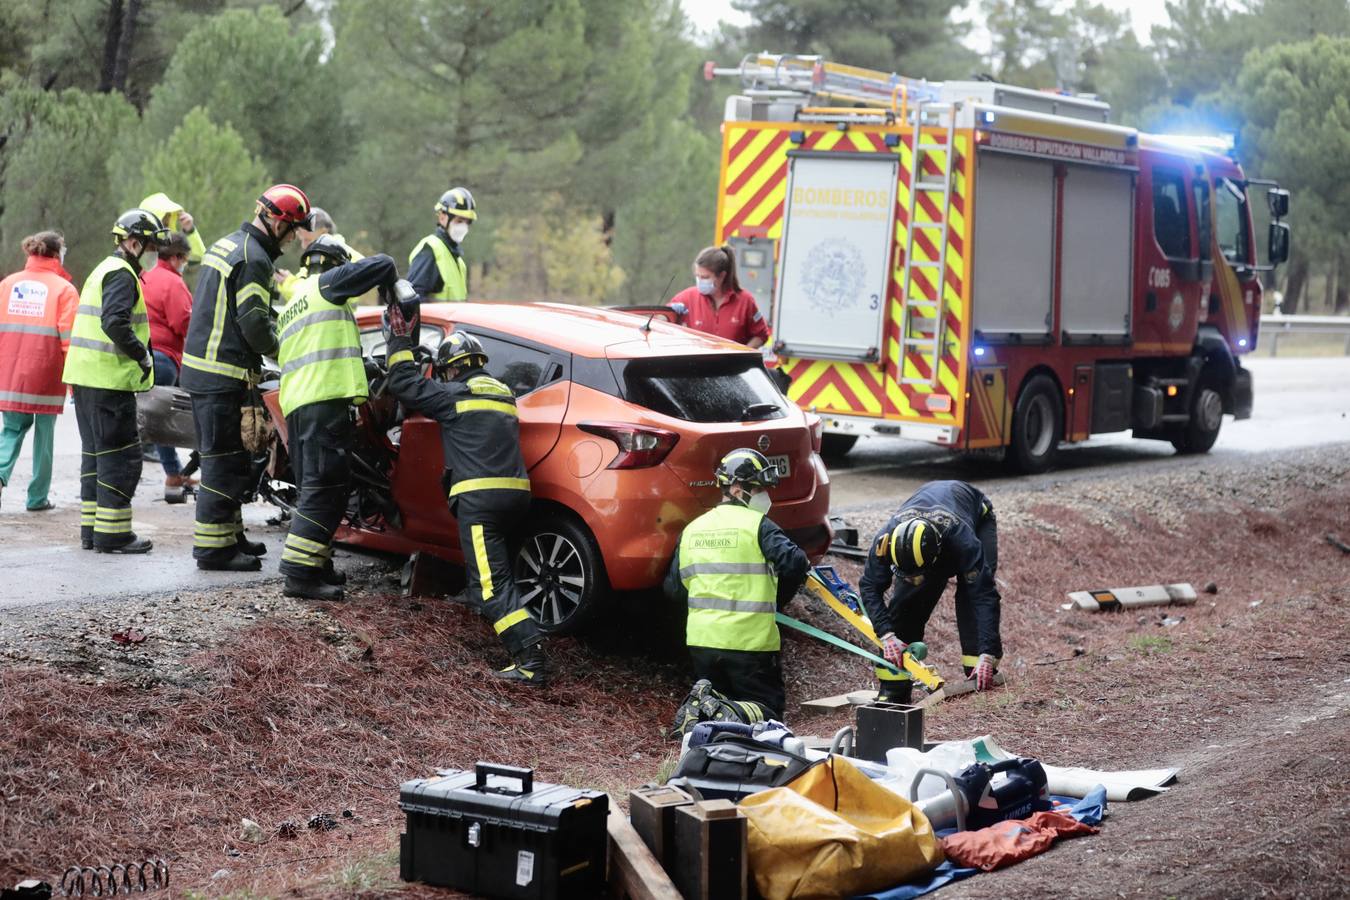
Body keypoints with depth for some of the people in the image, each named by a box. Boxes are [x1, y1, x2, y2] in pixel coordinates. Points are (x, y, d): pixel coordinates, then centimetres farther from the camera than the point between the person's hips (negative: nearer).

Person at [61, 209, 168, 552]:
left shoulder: (105, 269, 21)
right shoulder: (121, 273, -11)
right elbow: (115, 322, -24)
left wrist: (139, 352, 15)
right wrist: (143, 355, -15)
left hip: (85, 377, 10)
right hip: (109, 380, -10)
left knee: (95, 452, 15)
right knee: (120, 456, -6)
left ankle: (91, 529, 19)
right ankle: (113, 534, -5)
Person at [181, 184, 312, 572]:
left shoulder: (223, 245, 17)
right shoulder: (254, 259, -15)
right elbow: (254, 324, -18)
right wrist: (283, 348, -1)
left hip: (199, 365, 10)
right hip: (223, 375, -10)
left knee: (224, 457, 18)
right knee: (224, 460, -6)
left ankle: (229, 534, 26)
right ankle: (212, 547, -4)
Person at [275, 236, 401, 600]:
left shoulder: (290, 308, 30)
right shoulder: (327, 283, 4)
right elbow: (381, 265, -2)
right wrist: (391, 288, 20)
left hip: (294, 404, 9)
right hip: (327, 399, -9)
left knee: (313, 488, 15)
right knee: (325, 490, -13)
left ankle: (316, 565, 16)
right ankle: (300, 572, -19)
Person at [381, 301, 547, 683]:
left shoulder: (455, 394, 0)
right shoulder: (502, 394, 23)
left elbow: (405, 384, 4)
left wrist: (400, 341, 16)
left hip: (480, 497, -8)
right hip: (516, 494, 8)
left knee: (491, 582, -12)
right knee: (501, 571, 22)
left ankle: (530, 659, -24)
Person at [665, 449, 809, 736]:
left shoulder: (692, 529, 11)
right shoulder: (757, 525, -8)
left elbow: (674, 588, 14)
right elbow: (794, 562, -19)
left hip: (701, 639, 5)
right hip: (749, 640, -5)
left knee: (710, 697, 24)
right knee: (768, 707, 6)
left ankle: (695, 710, -9)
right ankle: (736, 717, -25)